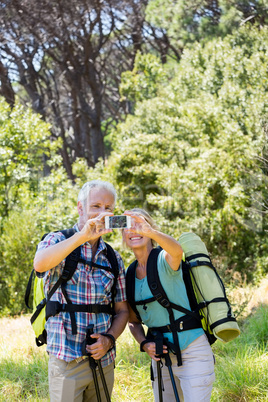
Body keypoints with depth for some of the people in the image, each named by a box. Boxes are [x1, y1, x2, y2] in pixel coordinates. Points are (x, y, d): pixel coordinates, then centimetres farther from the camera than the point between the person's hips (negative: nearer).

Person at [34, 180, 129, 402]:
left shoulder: (113, 258, 11)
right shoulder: (58, 241, -2)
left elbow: (122, 310, 14)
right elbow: (40, 264, -26)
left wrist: (109, 339, -5)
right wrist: (82, 236, -37)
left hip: (104, 360, 5)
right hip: (66, 361, -4)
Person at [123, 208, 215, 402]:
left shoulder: (165, 260, -10)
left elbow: (177, 250, -37)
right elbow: (134, 321, 16)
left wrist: (150, 232, -55)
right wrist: (144, 344, -4)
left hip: (192, 353, -6)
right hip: (161, 355, 6)